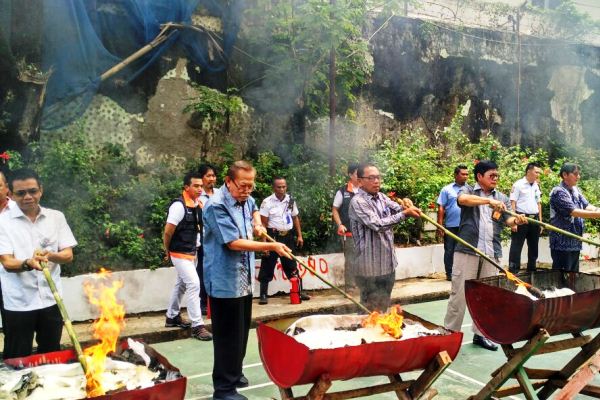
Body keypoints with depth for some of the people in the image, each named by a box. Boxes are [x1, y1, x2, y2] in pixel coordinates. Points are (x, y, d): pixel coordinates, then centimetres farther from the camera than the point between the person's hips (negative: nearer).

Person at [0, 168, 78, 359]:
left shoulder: (56, 217, 3)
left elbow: (68, 255, 0)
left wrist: (49, 255, -22)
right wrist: (28, 263, -33)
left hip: (50, 300, 2)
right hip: (18, 304, -2)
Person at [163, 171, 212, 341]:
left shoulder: (197, 205, 3)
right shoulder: (179, 206, -21)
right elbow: (167, 232, -17)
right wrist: (168, 252, -5)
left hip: (192, 252, 8)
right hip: (180, 253, -8)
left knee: (181, 284, 19)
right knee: (194, 284, -12)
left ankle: (172, 317, 36)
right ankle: (197, 326, -7)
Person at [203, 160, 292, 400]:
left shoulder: (245, 199, 7)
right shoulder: (216, 206, -19)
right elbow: (233, 243, -24)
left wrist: (257, 224, 12)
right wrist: (271, 246, -23)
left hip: (244, 279, 9)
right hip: (225, 282, -9)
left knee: (242, 332, 19)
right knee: (229, 335, -3)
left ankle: (234, 374, 35)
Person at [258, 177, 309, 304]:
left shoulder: (291, 200, 6)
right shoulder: (267, 202, -9)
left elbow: (295, 218, 16)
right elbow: (263, 224, -9)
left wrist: (299, 235, 10)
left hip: (288, 236, 4)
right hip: (273, 236, -4)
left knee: (292, 266, 12)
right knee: (267, 267, 0)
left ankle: (299, 292, 21)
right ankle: (263, 295, 8)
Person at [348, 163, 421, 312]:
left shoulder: (382, 197, 10)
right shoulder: (358, 201, -16)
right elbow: (378, 224, -24)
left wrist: (407, 206, -17)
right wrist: (404, 213, -24)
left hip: (388, 264, 8)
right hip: (370, 267, -8)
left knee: (384, 308, 20)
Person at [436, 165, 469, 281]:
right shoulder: (447, 189, 0)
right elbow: (441, 208, -2)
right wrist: (439, 226, -7)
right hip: (451, 226, -2)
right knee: (449, 251, 6)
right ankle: (449, 273, 16)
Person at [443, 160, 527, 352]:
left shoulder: (502, 198, 15)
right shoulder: (468, 190, 3)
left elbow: (507, 220, 3)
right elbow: (462, 199, -21)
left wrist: (517, 220, -21)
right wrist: (489, 201, -31)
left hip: (491, 252, 4)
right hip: (467, 250, -4)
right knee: (459, 292, -1)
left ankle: (480, 334, 22)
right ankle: (449, 333, 8)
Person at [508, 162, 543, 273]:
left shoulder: (536, 186, 13)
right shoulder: (518, 185, -7)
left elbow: (538, 204, 18)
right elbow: (512, 203, -10)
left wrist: (540, 221, 14)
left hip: (534, 219, 7)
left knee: (533, 246, 13)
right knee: (516, 246, -4)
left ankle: (531, 269, 24)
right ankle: (513, 270, -1)